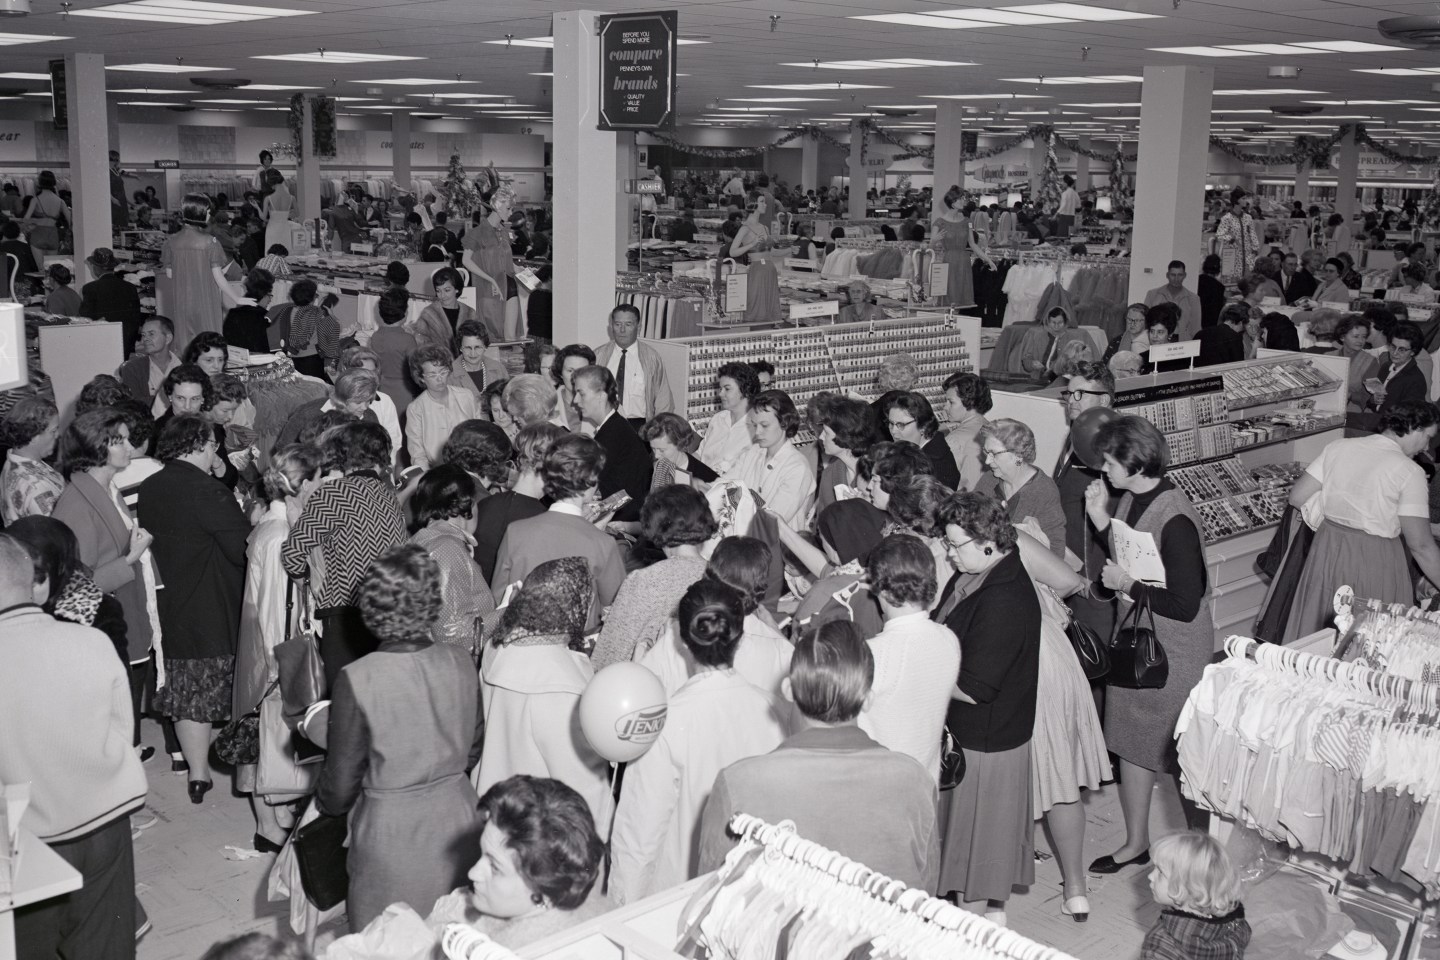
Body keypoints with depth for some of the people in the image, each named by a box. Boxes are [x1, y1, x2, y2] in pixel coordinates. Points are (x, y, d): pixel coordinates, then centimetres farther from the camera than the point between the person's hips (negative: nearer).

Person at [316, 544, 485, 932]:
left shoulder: (356, 680, -21)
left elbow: (340, 784, -10)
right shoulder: (460, 663, -9)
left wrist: (324, 803, 11)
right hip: (457, 823, 4)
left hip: (392, 834, -4)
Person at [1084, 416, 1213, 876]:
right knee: (1133, 739, 18)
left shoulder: (1175, 519, -26)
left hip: (1175, 652, -9)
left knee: (1182, 752, 6)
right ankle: (1137, 842, 34)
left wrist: (1128, 585, -18)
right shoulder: (1131, 500, 0)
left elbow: (1186, 605, -26)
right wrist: (1100, 520, 1)